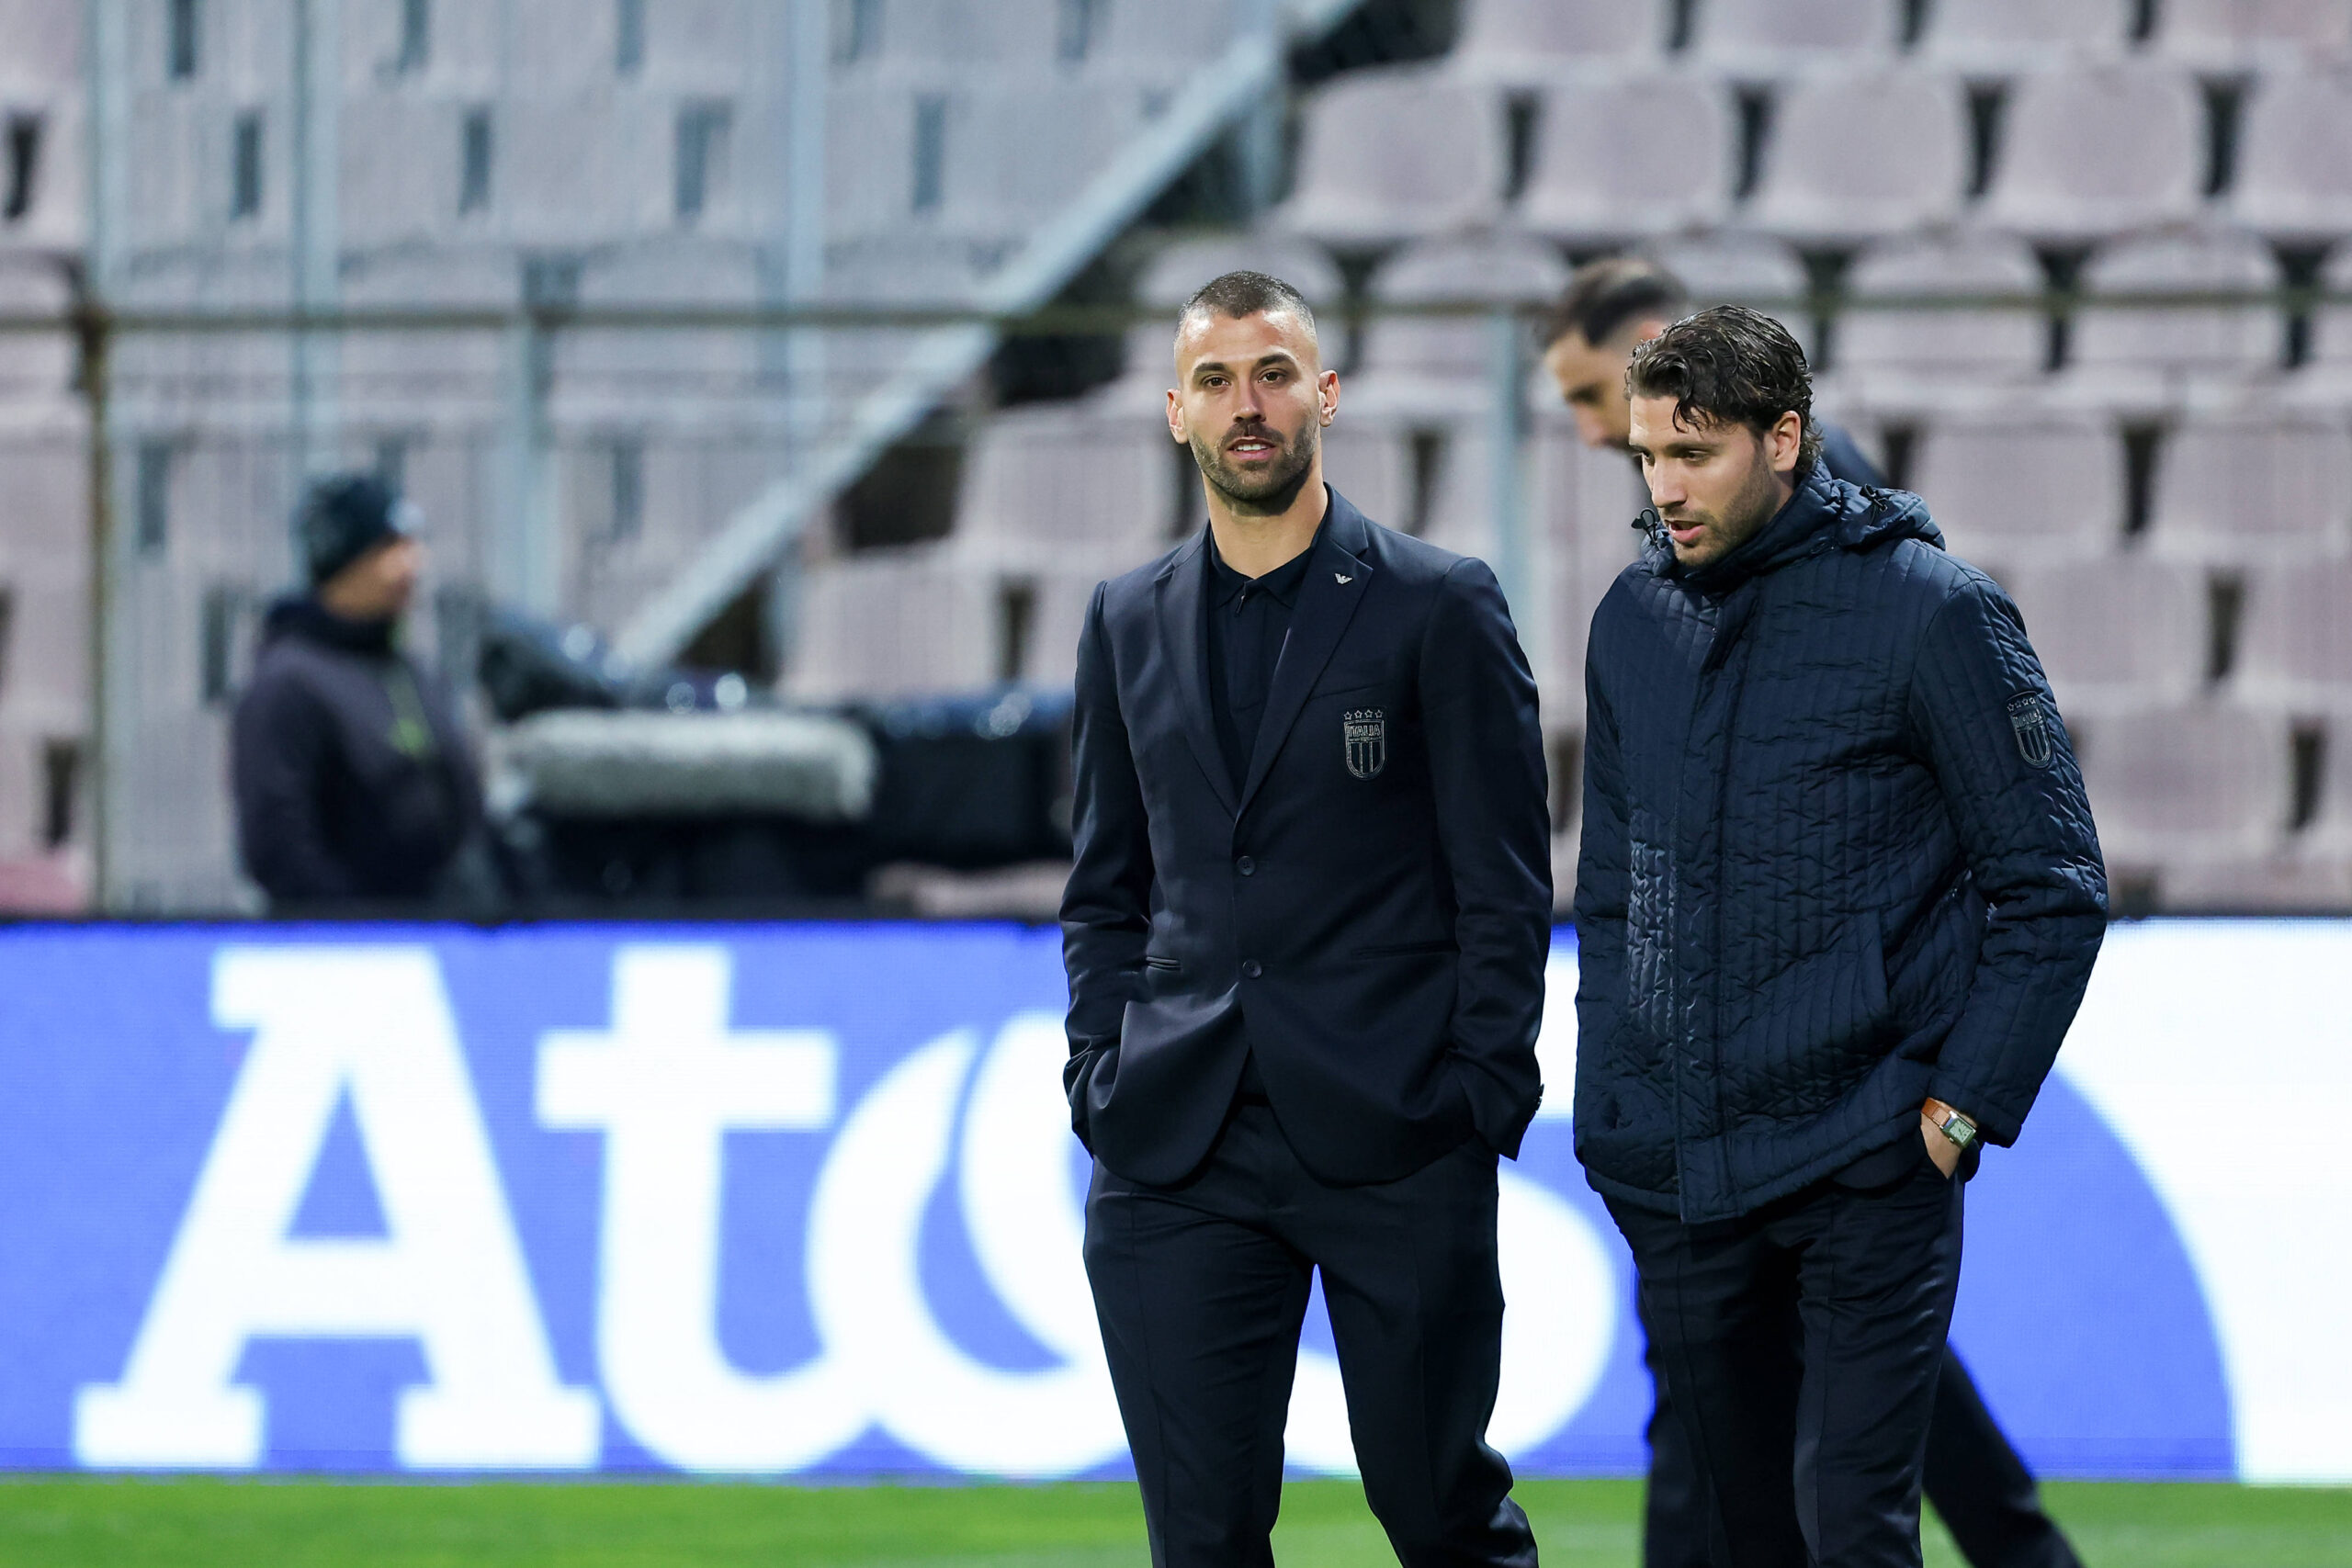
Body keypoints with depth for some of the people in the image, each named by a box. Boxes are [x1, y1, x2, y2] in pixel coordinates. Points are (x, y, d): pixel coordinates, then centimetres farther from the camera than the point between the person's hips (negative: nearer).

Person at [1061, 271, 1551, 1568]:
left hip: (1394, 1144, -3)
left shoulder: (1441, 608, 1)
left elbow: (1505, 883, 0)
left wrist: (1481, 1101, -7)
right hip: (1178, 1149, 3)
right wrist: (1103, 1077, 7)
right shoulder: (1129, 622, 14)